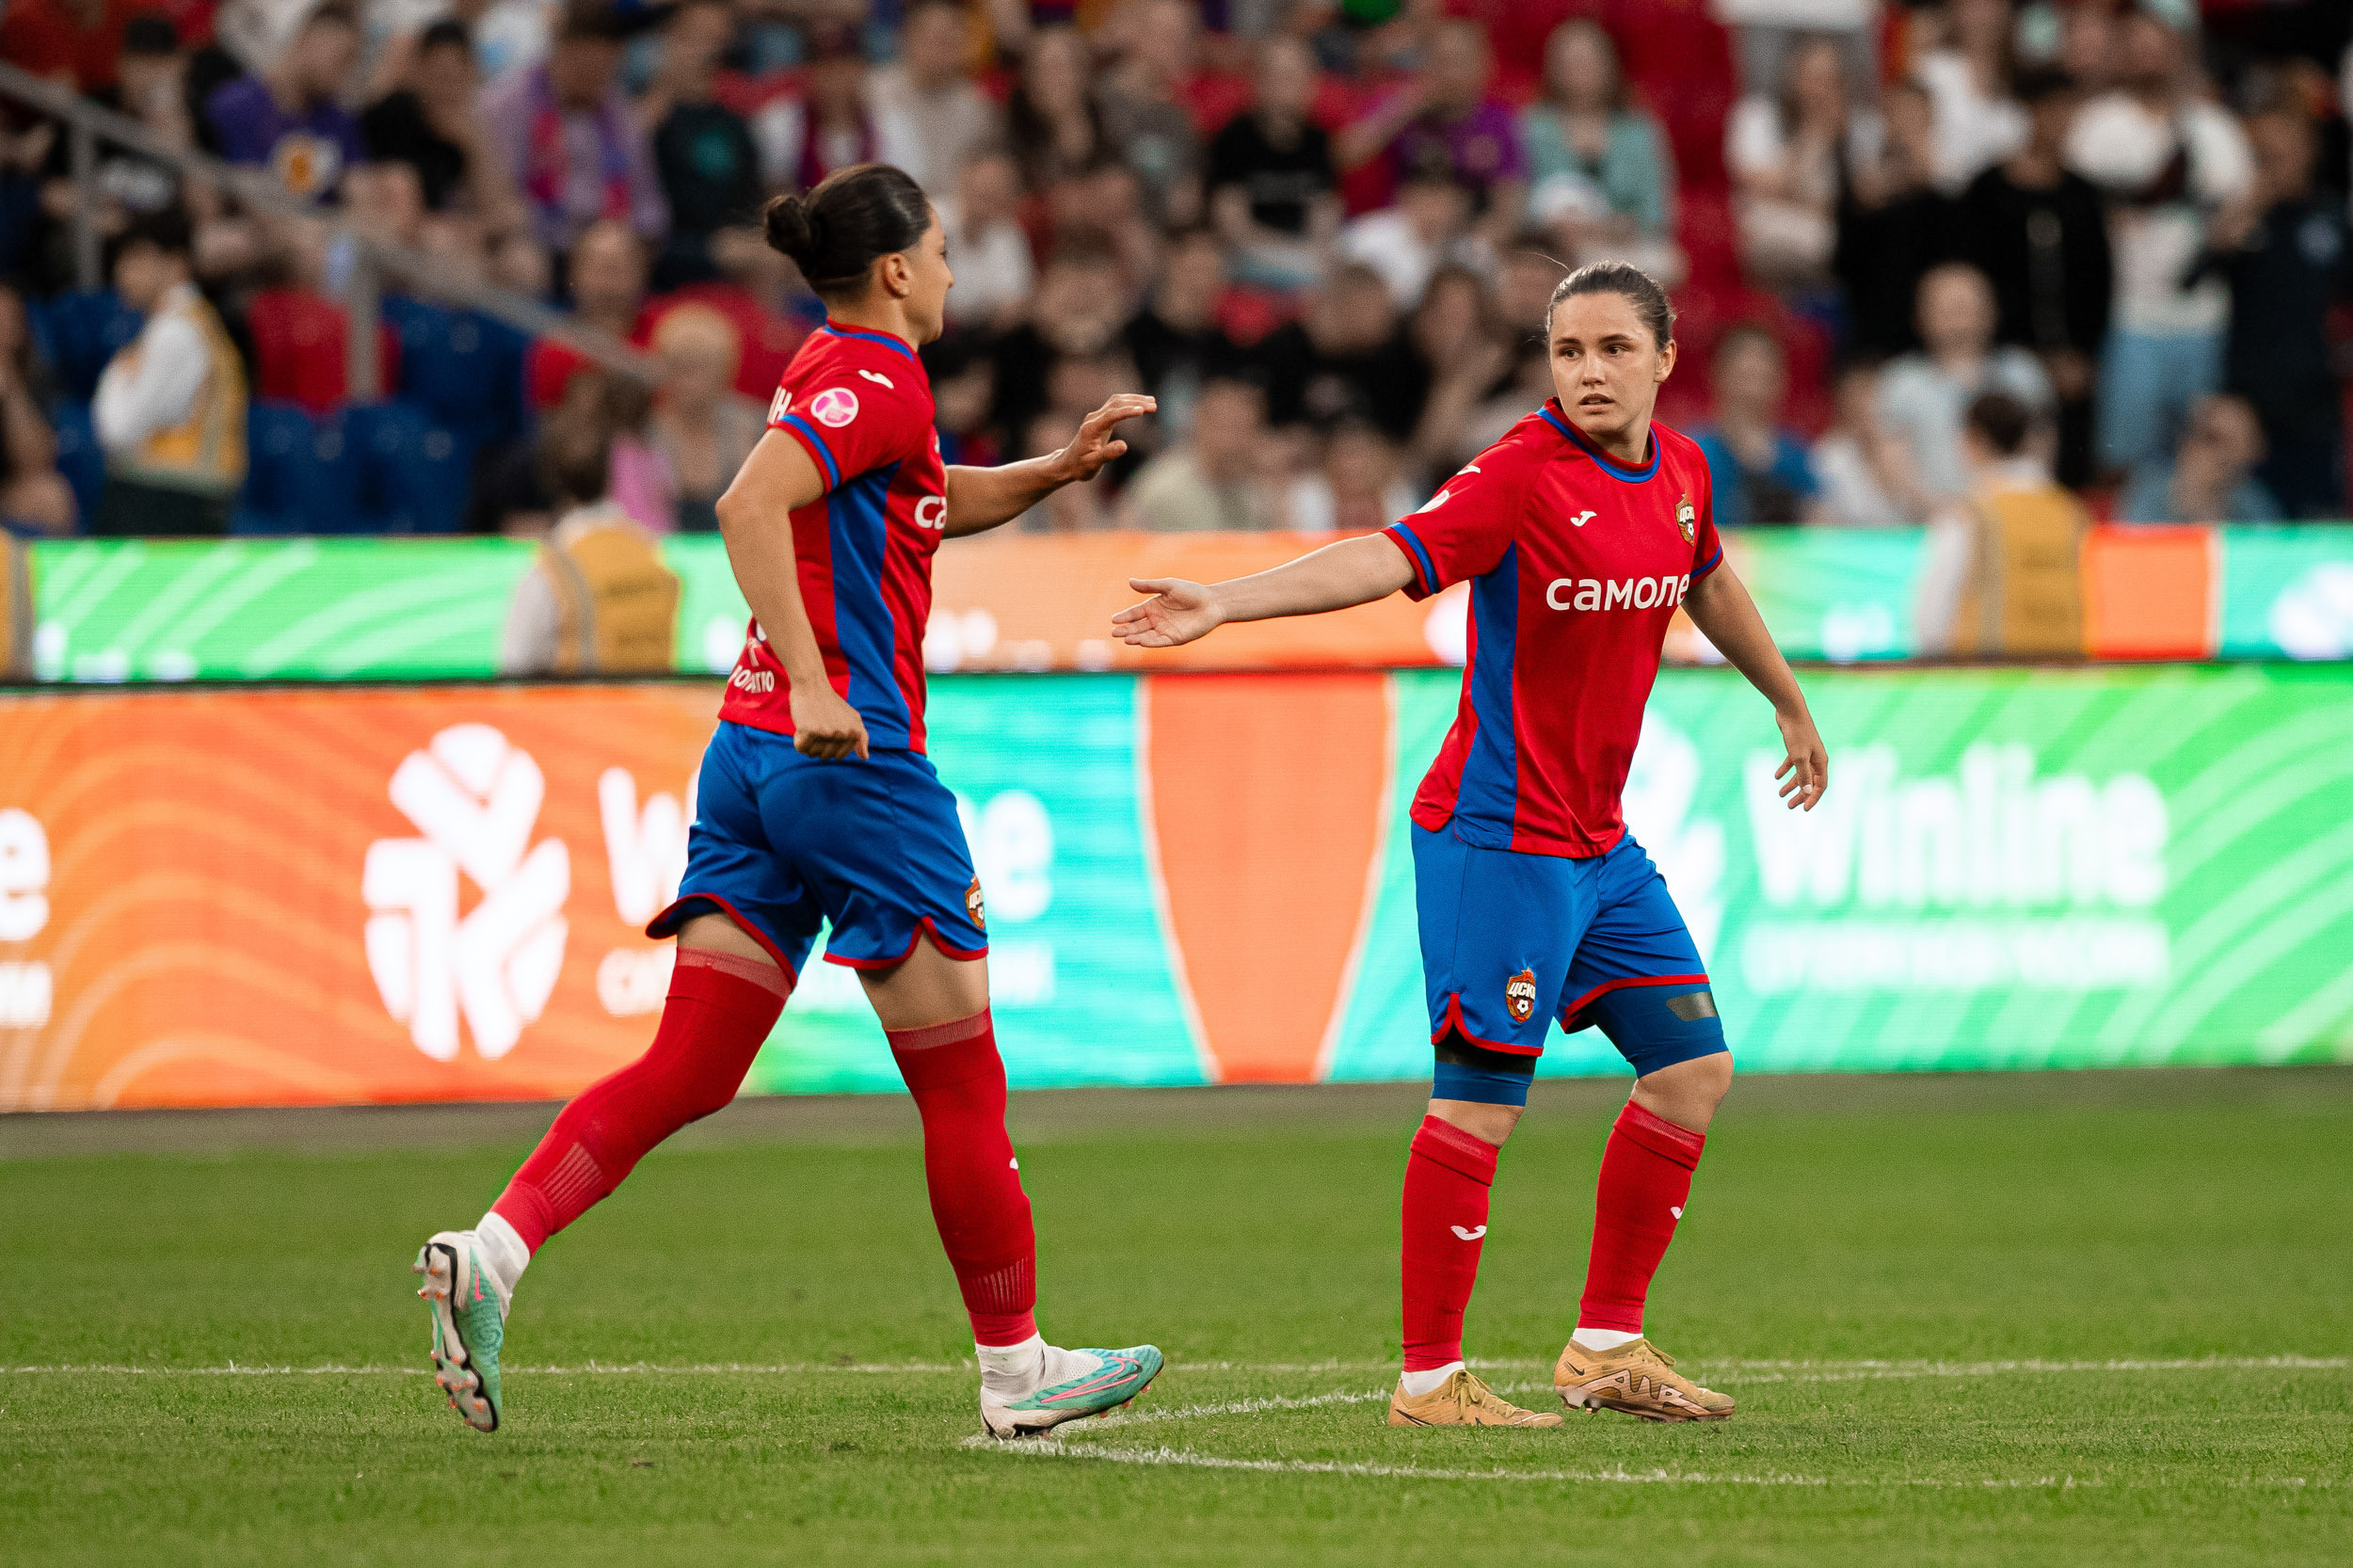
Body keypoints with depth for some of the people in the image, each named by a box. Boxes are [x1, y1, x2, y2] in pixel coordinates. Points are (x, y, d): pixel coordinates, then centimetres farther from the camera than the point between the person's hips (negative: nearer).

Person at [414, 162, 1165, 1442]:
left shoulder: (832, 371, 18)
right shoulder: (876, 379, -11)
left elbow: (934, 507, 36)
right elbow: (749, 504, -26)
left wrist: (1058, 468, 21)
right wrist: (810, 684, -30)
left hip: (752, 757, 9)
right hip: (852, 761, -9)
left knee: (687, 1070, 2)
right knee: (960, 1083, 4)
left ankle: (492, 1250, -16)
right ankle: (1015, 1369, 13)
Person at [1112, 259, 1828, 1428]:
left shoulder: (1679, 471, 7)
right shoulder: (1526, 474, -16)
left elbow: (1708, 585, 28)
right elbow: (1389, 559, -28)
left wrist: (1792, 708, 43)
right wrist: (1224, 604, -42)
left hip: (1598, 841, 8)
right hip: (1498, 836, -8)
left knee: (1692, 1066, 9)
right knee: (1484, 1099, -10)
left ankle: (1605, 1350, 18)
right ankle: (1428, 1380, -4)